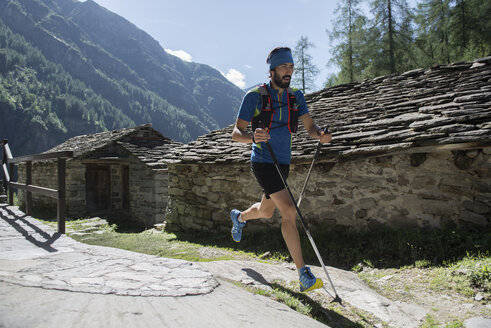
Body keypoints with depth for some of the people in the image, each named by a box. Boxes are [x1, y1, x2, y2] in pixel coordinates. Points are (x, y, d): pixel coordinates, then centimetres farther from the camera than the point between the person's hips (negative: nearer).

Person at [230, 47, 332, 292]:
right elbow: (236, 133, -12)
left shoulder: (296, 96, 5)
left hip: (283, 163, 7)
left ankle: (239, 217, 57)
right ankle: (304, 274, -13)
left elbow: (309, 126, 5)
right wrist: (252, 137, -35)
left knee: (266, 211, 22)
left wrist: (321, 134, -19)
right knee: (289, 211, -19)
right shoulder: (254, 96, -11)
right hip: (263, 162, -6)